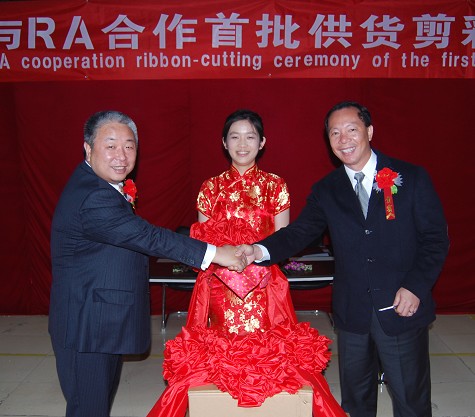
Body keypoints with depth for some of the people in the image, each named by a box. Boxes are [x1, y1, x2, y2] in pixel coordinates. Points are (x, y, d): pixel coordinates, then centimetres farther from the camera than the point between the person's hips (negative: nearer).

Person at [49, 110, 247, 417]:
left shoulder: (93, 185, 8)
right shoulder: (94, 199, -27)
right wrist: (213, 253, -29)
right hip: (88, 327, -10)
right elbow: (147, 237, -31)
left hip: (104, 320, 10)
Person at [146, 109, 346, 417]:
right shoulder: (211, 188, 6)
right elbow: (201, 242, 5)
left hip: (264, 287, -1)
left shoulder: (275, 186, 2)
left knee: (271, 356, -1)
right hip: (220, 288, 1)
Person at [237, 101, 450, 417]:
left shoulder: (412, 178, -5)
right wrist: (261, 250, -24)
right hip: (353, 313, 3)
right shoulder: (326, 191, 2)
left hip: (403, 308, -2)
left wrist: (416, 287, -15)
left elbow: (436, 238, -4)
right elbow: (298, 232, -6)